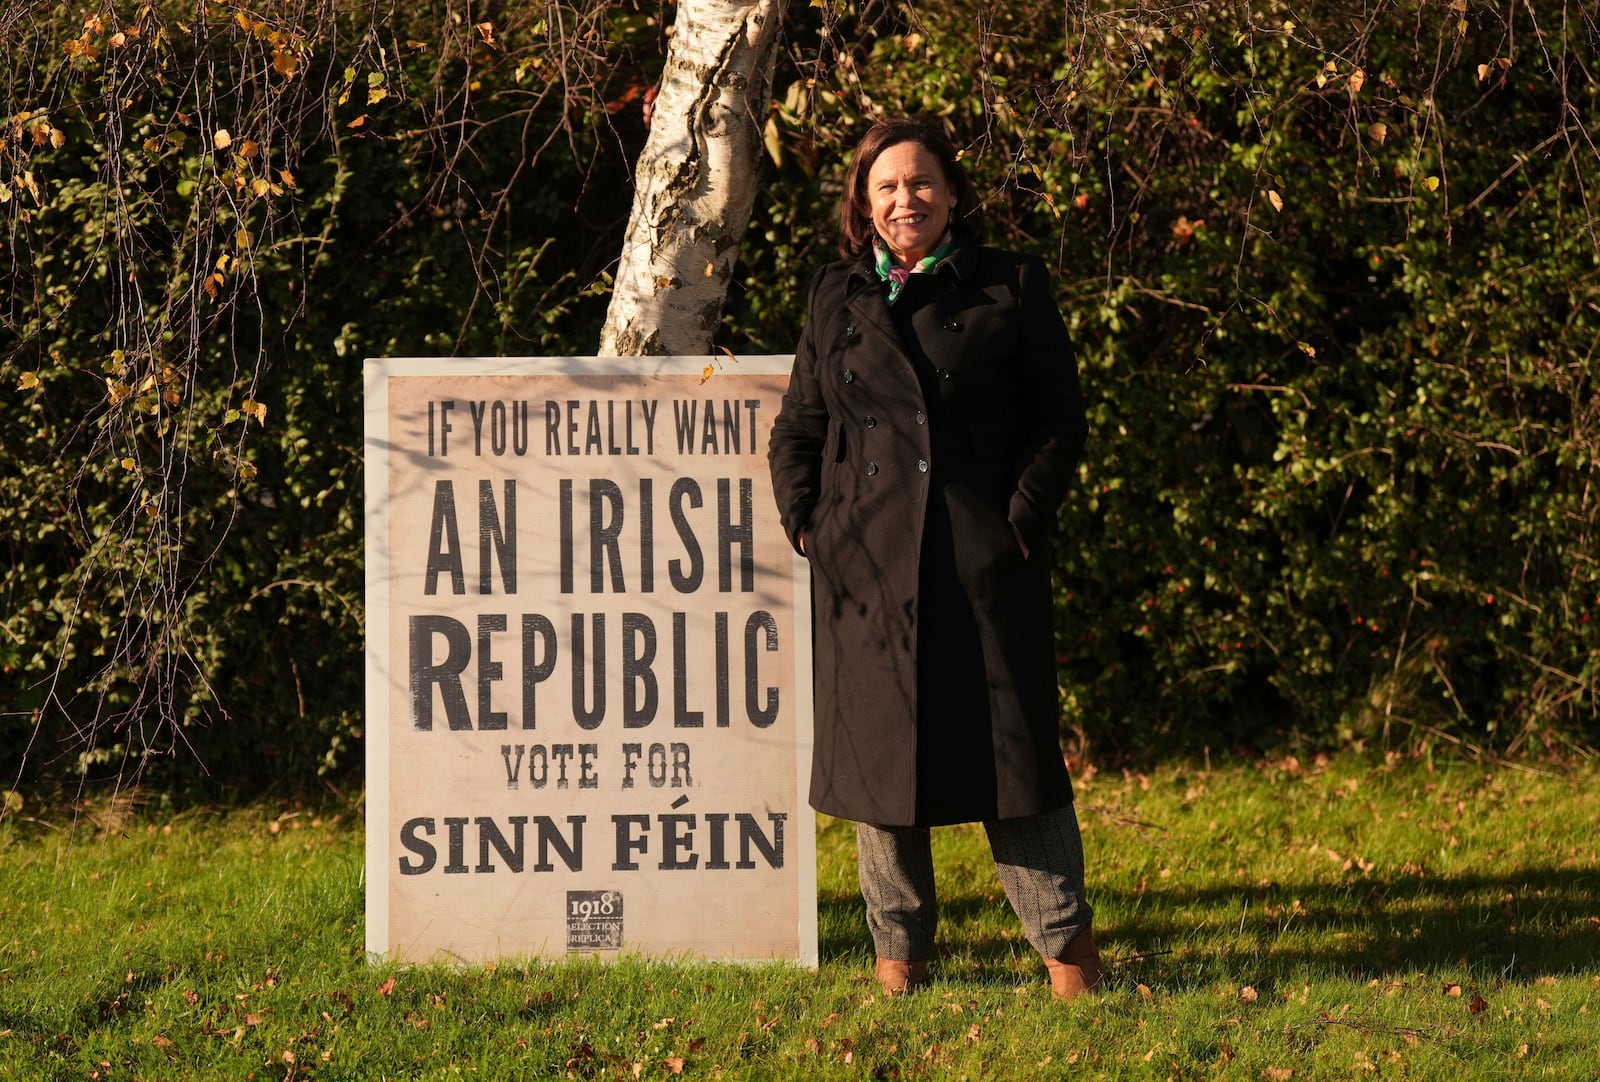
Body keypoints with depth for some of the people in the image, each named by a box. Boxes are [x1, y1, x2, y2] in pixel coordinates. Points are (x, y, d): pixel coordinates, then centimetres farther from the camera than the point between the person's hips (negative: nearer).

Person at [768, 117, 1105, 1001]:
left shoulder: (1011, 288, 6)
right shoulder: (835, 299, 13)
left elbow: (1060, 416, 4)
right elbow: (796, 428, 16)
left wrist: (1025, 513, -7)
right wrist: (805, 520, 1)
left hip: (985, 557, -2)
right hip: (867, 557, 2)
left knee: (1012, 741, -3)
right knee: (878, 747, 4)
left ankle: (1064, 943, 6)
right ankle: (899, 947, 15)